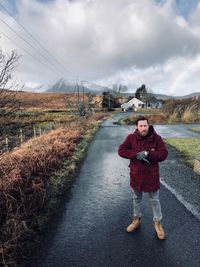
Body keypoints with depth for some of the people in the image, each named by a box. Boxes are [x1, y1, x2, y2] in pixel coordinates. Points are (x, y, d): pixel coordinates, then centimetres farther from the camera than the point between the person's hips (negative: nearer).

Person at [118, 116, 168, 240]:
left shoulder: (156, 138, -12)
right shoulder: (131, 138, -9)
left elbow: (164, 154, -15)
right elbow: (121, 150, -13)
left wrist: (147, 153, -28)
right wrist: (136, 154, -26)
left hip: (151, 175, -1)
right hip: (136, 175, 2)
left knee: (155, 200, 15)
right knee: (137, 199, 21)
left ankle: (158, 223, 37)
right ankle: (137, 220, 43)